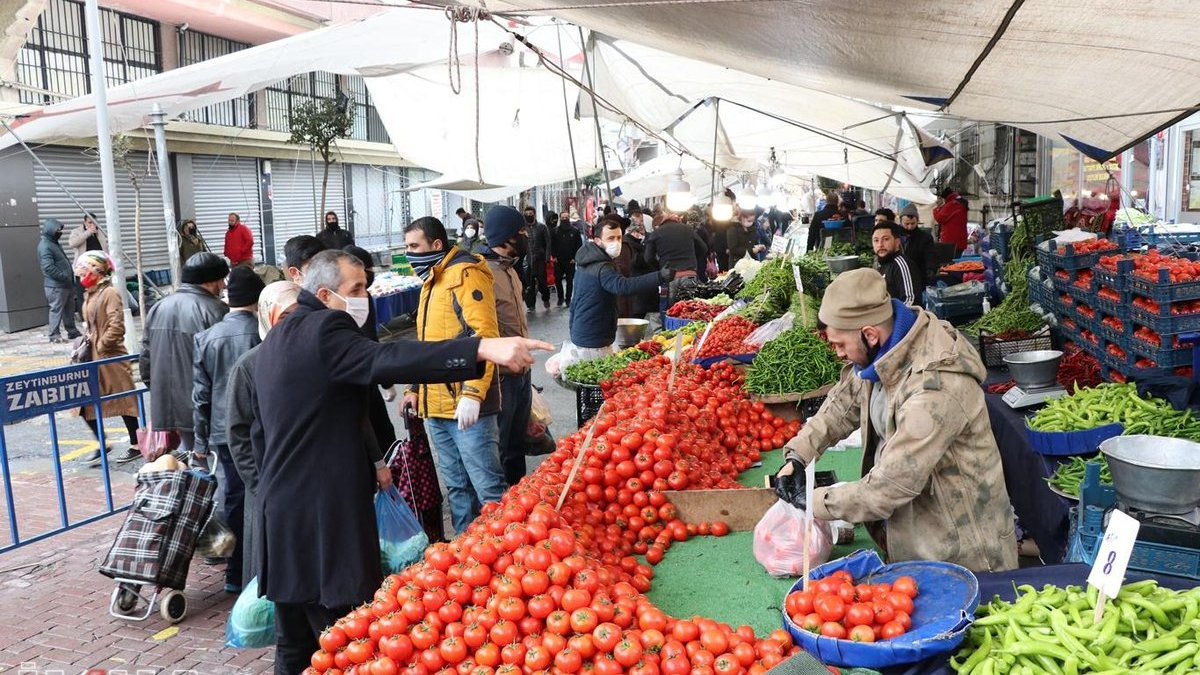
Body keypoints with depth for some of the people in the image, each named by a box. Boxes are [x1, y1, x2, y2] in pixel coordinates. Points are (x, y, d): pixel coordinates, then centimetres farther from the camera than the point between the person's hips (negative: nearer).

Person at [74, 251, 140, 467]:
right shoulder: (89, 295, 11)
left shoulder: (110, 293, -15)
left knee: (124, 401, 2)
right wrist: (88, 342, 9)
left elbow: (116, 328, -23)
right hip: (93, 358, 9)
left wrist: (100, 346, -17)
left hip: (111, 358, -9)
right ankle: (101, 444, 20)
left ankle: (135, 445, 14)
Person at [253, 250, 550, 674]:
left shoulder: (275, 340, 17)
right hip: (323, 510, -10)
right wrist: (483, 349, -43)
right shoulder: (323, 330, -14)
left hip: (280, 508, 10)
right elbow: (384, 360, -33)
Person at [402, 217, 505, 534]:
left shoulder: (465, 274, -10)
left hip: (466, 406, -9)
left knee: (487, 488, -4)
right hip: (436, 406, 9)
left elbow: (484, 336, -20)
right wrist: (415, 389, 21)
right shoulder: (431, 281, 19)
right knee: (456, 487, 16)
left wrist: (472, 394, -26)